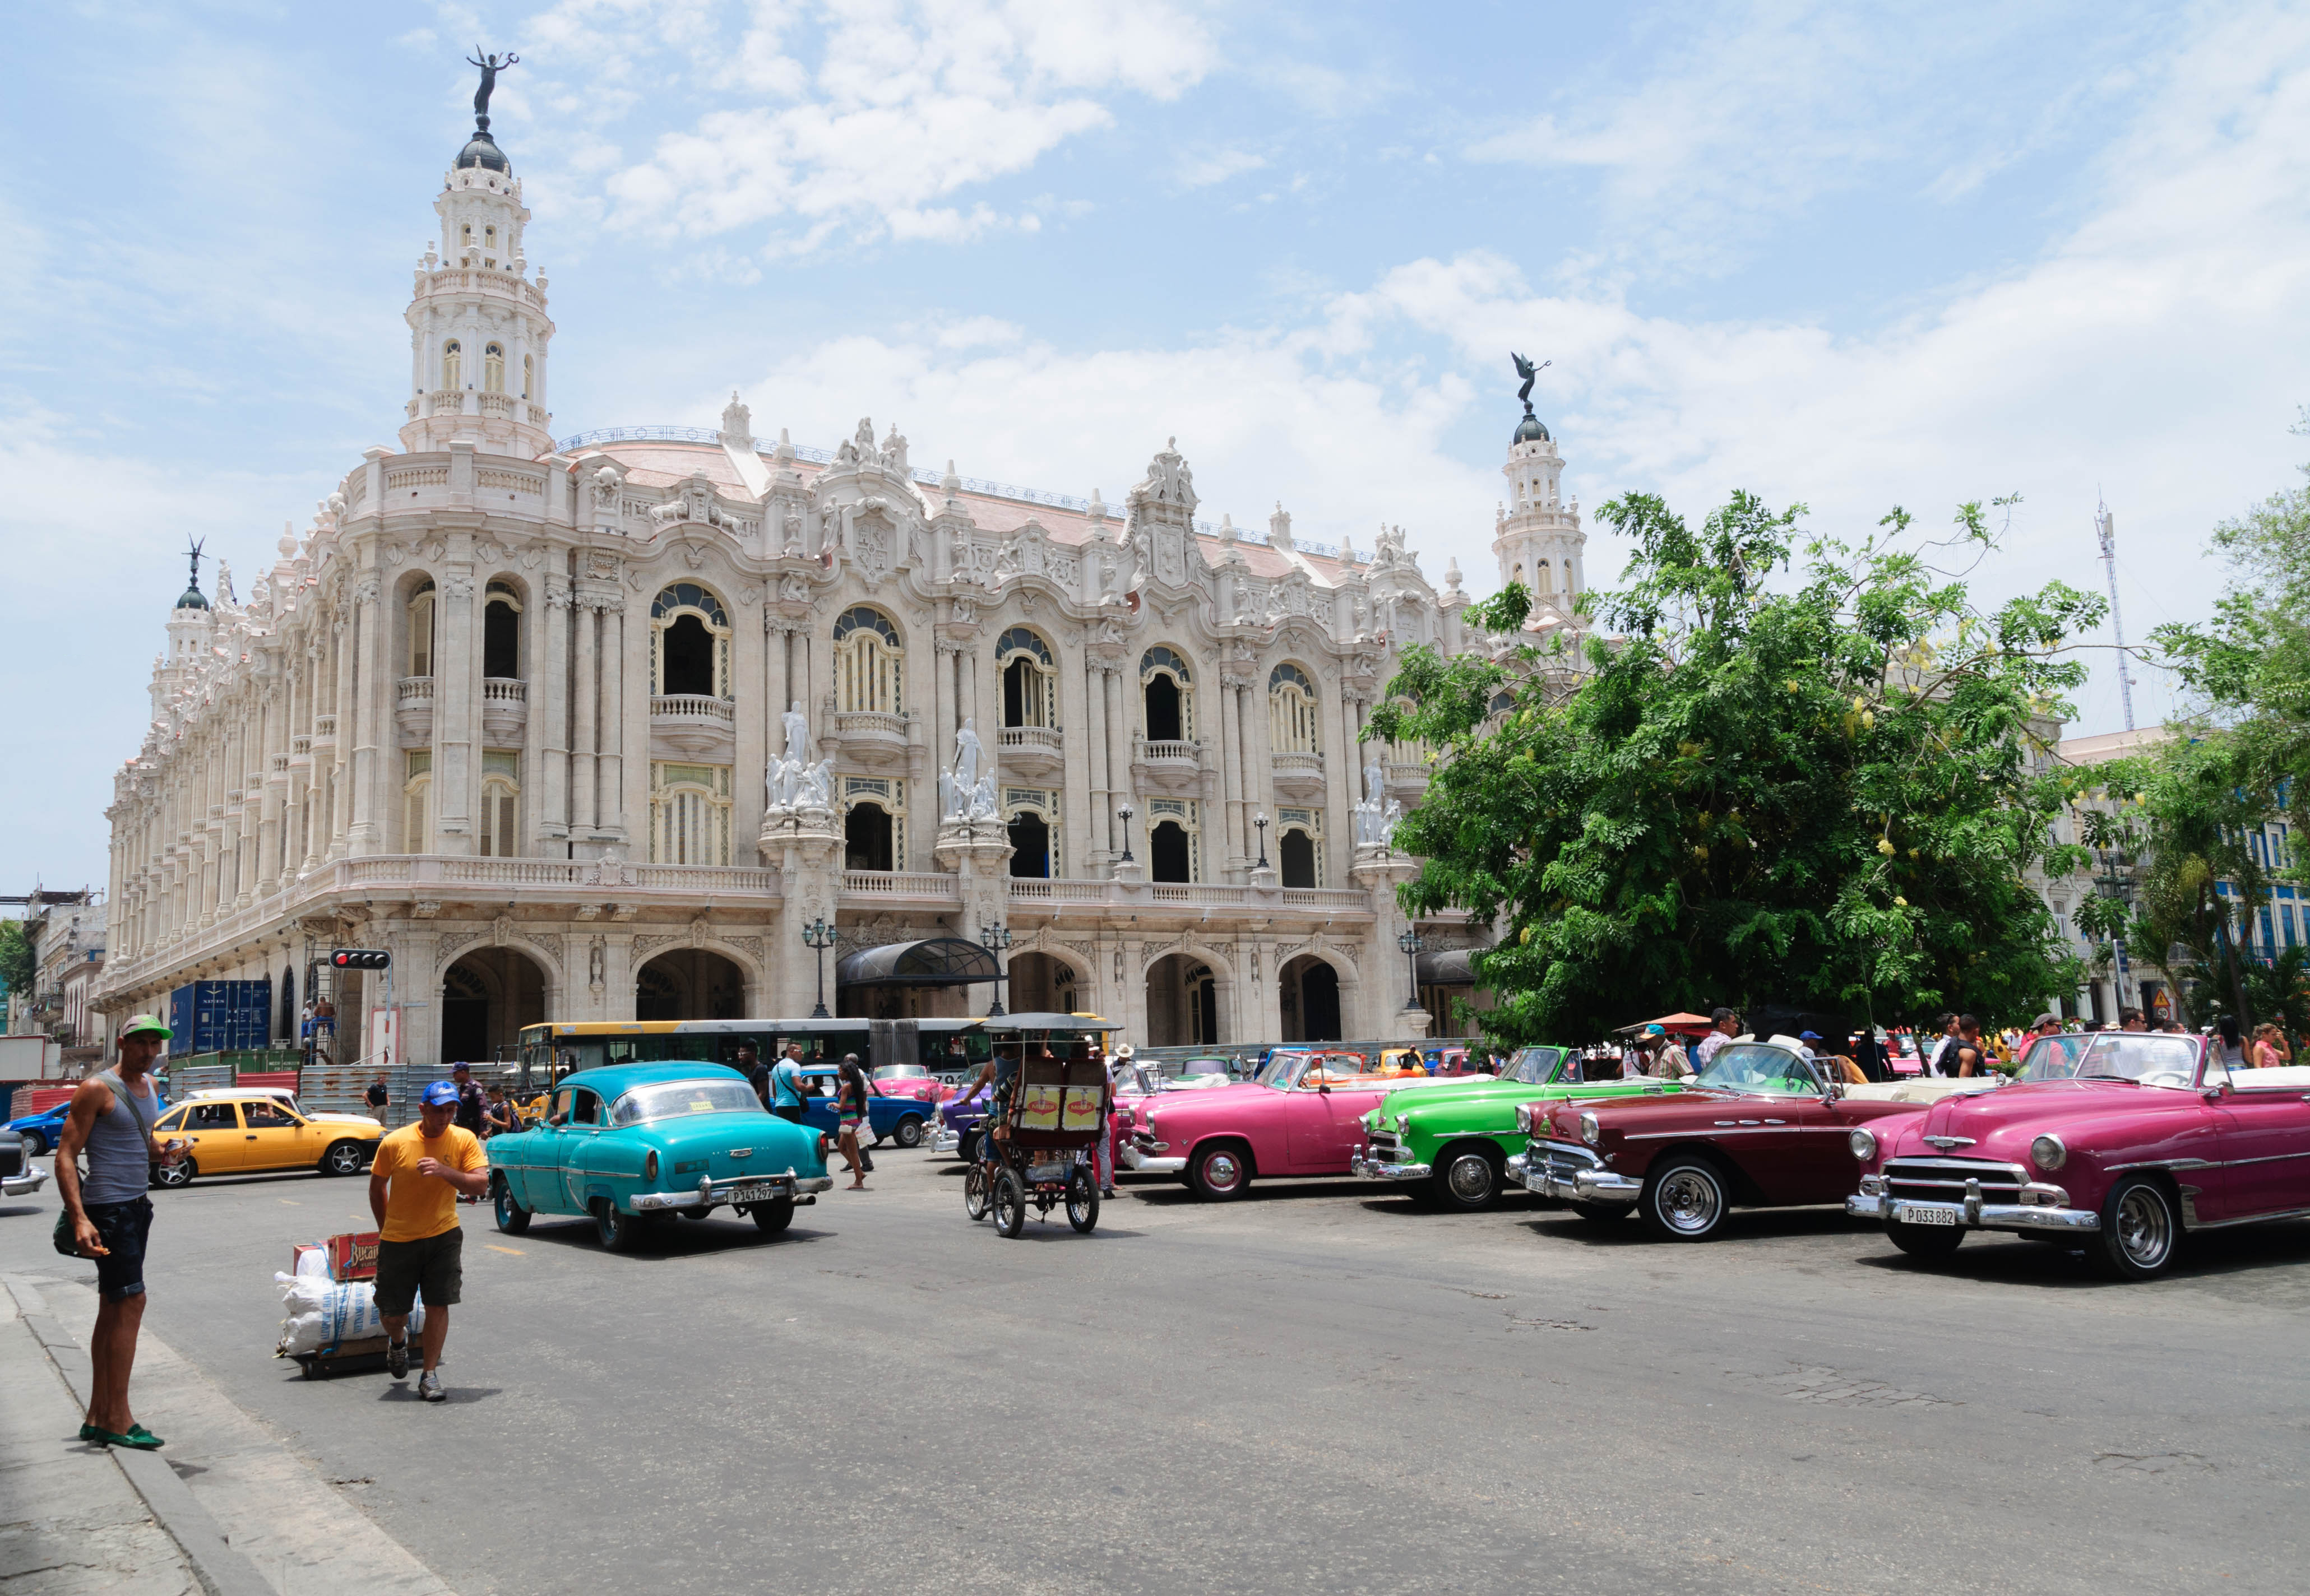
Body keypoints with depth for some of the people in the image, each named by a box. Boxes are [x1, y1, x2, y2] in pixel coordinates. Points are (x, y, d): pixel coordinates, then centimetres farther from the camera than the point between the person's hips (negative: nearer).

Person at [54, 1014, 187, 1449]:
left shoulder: (148, 1086, 13)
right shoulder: (97, 1090, -12)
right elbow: (66, 1155, -16)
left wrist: (163, 1152, 4)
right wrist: (79, 1218, -25)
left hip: (136, 1205, 9)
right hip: (107, 1208, -9)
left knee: (113, 1309, 11)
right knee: (130, 1301, -11)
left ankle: (97, 1418, 18)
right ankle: (117, 1420, -6)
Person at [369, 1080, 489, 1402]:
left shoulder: (464, 1140, -10)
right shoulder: (395, 1143, -12)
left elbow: (481, 1185, -17)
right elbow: (377, 1187, 2)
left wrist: (445, 1171, -31)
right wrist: (385, 1229, 7)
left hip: (443, 1235, 0)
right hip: (398, 1240, 0)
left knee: (438, 1305, -4)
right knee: (392, 1312, 8)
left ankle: (430, 1374, 9)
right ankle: (398, 1341, 42)